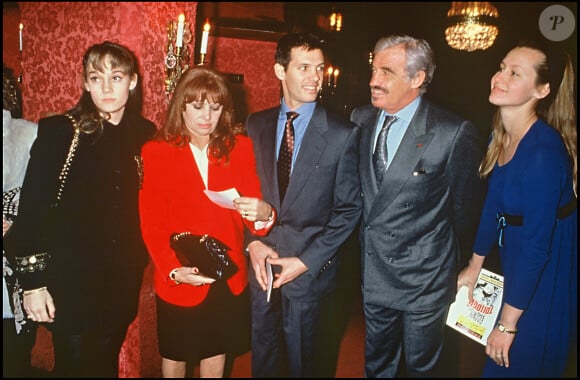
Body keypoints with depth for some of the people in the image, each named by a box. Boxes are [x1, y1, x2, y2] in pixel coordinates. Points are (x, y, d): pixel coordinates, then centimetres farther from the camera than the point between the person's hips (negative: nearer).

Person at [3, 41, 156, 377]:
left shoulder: (145, 134, 0)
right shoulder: (59, 131, -10)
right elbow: (32, 207, -10)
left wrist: (142, 257, 1)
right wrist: (33, 281, -10)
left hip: (124, 280, 4)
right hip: (70, 280, -3)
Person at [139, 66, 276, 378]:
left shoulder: (240, 147, -1)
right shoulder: (156, 152, -6)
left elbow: (254, 206, -6)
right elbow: (151, 224, -9)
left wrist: (263, 214, -30)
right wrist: (174, 270, -24)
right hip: (178, 281, -1)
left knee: (217, 352, 19)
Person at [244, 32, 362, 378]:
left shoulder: (343, 134, -8)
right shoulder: (256, 125, 2)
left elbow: (349, 208, -8)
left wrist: (306, 261, -13)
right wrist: (253, 243, -8)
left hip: (311, 270, -3)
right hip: (261, 264, 3)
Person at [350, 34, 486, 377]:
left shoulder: (455, 133, -20)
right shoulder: (362, 120, -4)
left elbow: (467, 207, -7)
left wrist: (445, 255, 6)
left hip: (423, 280, -4)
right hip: (373, 272, 5)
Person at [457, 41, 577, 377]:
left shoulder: (544, 153, -30)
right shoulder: (500, 136, -5)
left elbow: (537, 246, -26)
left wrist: (507, 325, -18)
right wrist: (474, 267, 13)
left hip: (547, 275, -7)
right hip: (514, 263, 7)